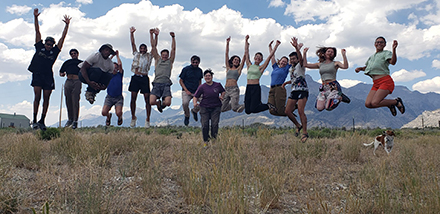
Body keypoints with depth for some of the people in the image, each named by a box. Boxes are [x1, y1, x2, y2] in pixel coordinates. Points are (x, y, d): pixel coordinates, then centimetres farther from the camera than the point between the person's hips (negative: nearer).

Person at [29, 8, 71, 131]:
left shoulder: (55, 51, 7)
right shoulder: (39, 47, 7)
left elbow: (63, 37, 4)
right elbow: (37, 31, 6)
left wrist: (67, 25, 0)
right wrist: (35, 17, 5)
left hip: (48, 77, 1)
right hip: (37, 75, -1)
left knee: (46, 100, 1)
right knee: (37, 98, -5)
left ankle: (42, 121, 6)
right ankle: (34, 121, -2)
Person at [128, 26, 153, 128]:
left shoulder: (149, 56, 13)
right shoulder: (136, 54, 17)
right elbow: (133, 43, 14)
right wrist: (131, 33, 8)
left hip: (144, 78, -1)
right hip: (135, 77, 2)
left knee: (147, 99, -5)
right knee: (133, 98, 1)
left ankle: (148, 120, 2)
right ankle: (133, 117, 15)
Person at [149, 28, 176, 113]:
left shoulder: (170, 61, 17)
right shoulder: (158, 59, 20)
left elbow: (173, 49, 10)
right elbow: (153, 46, 16)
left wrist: (173, 37, 1)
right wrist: (152, 35, 11)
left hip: (166, 84, -1)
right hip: (156, 84, 1)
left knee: (167, 103, -22)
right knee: (151, 102, -20)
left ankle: (162, 103, 17)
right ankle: (158, 103, 18)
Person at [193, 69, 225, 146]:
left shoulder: (218, 85, 2)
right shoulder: (202, 87, -3)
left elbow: (223, 91, 21)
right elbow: (195, 97, -4)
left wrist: (222, 96, 0)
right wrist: (195, 103, -23)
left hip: (216, 107, 1)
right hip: (204, 108, 0)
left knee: (215, 124, -10)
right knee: (204, 125, -6)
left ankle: (214, 139, 8)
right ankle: (206, 142, 8)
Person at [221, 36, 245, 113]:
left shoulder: (239, 69, 8)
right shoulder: (228, 68, 16)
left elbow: (245, 55, 5)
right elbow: (226, 54, 15)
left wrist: (246, 43, 5)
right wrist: (227, 43, 11)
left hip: (234, 89, -4)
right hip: (226, 89, 4)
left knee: (234, 108, -15)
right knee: (222, 109, -1)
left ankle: (244, 105, 17)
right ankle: (233, 104, 28)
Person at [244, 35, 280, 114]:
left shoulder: (260, 68, 4)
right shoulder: (249, 65, 14)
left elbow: (270, 56, 1)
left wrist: (276, 45, 1)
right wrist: (246, 41, 20)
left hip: (256, 88, -4)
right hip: (248, 87, 4)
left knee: (253, 109, -13)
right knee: (247, 110, -1)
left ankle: (270, 106, 12)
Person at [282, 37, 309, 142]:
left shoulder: (300, 66, -3)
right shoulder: (291, 69, 19)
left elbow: (301, 58, -25)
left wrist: (297, 48, -41)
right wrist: (286, 82, 16)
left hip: (302, 91, -8)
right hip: (293, 91, 8)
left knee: (300, 111, -18)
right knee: (287, 111, 1)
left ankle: (305, 133, -10)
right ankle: (298, 126, 22)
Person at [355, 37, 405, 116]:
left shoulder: (386, 53, 3)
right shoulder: (372, 56, 22)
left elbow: (393, 62, -18)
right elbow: (367, 67, 38)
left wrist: (394, 49, -32)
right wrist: (360, 68, 16)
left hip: (385, 81, -7)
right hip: (376, 83, 7)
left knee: (374, 103, -23)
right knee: (368, 104, -11)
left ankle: (396, 101, 2)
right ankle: (389, 104, 12)